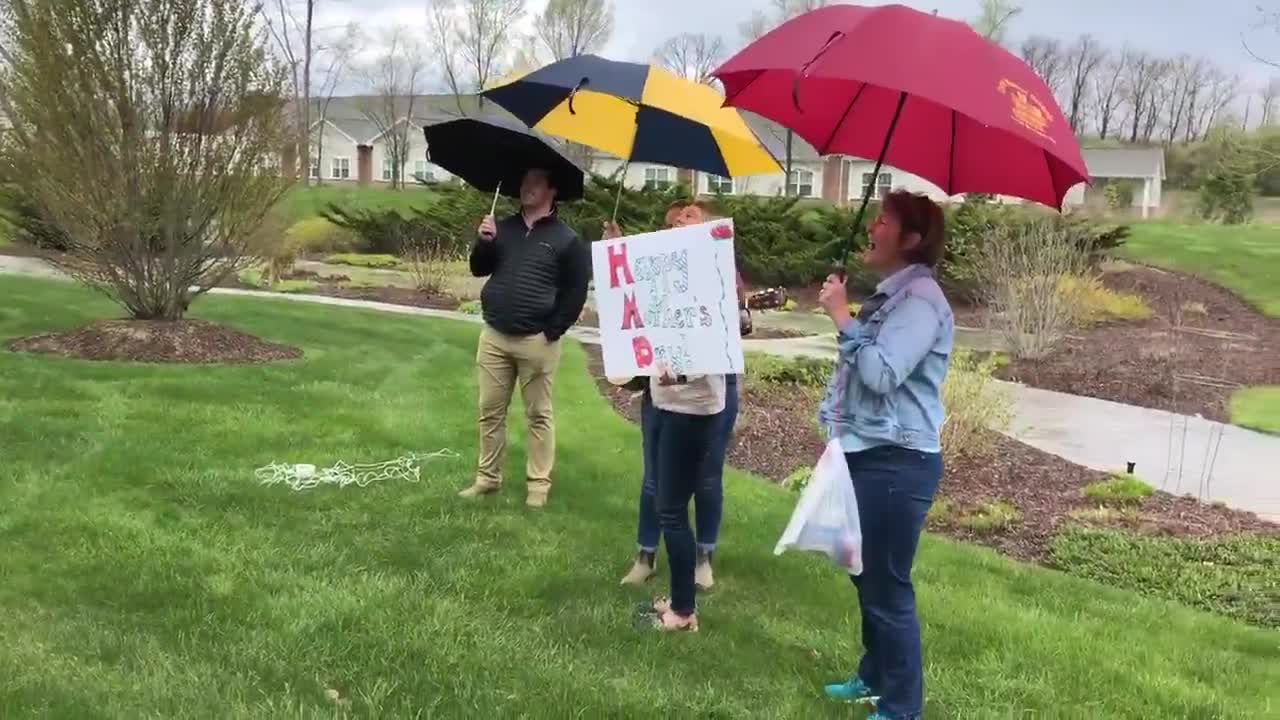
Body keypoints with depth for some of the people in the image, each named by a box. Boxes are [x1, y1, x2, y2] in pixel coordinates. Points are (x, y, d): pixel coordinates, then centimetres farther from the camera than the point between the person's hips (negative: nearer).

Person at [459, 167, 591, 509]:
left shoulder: (566, 238, -3)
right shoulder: (503, 228, 10)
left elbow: (576, 292, -4)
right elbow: (479, 269, 13)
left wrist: (553, 331, -8)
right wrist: (483, 242, -6)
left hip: (537, 341, -4)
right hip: (494, 336, 4)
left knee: (539, 415, 3)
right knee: (490, 411, 8)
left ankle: (539, 484, 9)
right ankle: (487, 478, 19)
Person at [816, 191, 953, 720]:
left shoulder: (921, 298, -16)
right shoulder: (891, 295, 16)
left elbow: (882, 373, -27)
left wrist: (842, 316, -17)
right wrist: (839, 432, 21)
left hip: (897, 463, -10)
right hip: (871, 454, 10)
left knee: (888, 586, -3)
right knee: (867, 575, 20)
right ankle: (875, 677, 36)